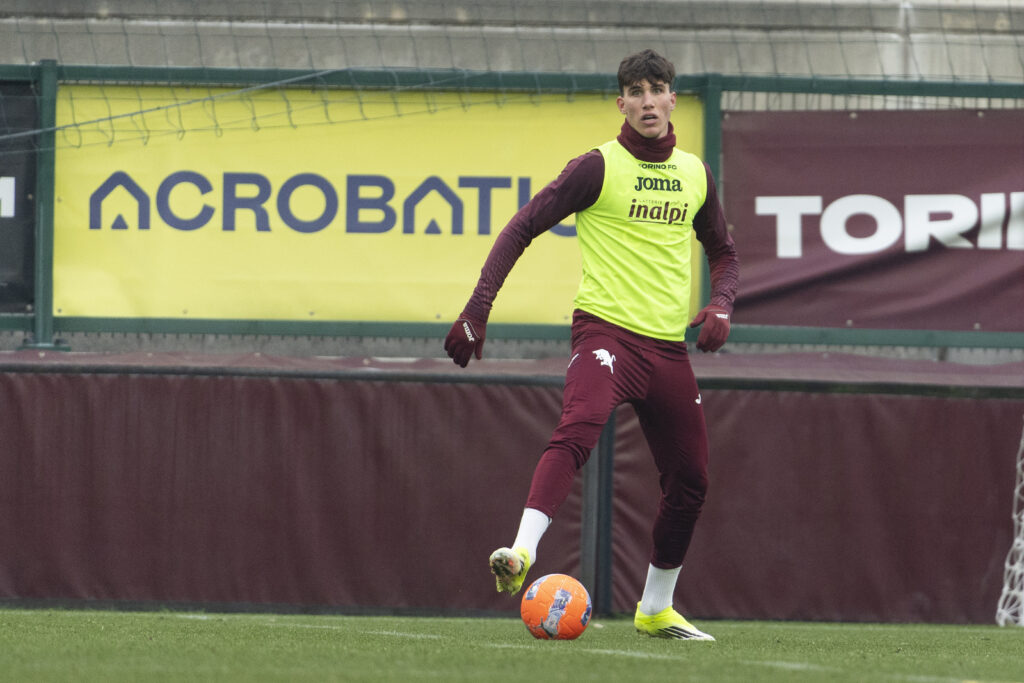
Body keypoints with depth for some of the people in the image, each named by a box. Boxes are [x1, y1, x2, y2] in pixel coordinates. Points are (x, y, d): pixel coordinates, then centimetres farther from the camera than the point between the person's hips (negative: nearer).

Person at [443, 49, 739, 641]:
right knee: (578, 429, -33)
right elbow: (523, 228, -5)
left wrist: (721, 305, 3)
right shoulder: (599, 167, -3)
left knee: (690, 479, 9)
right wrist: (478, 309, -14)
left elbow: (723, 253, 26)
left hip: (669, 344, 6)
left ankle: (656, 609, 26)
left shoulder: (695, 175, 12)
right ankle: (521, 554, -46)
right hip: (606, 328, -6)